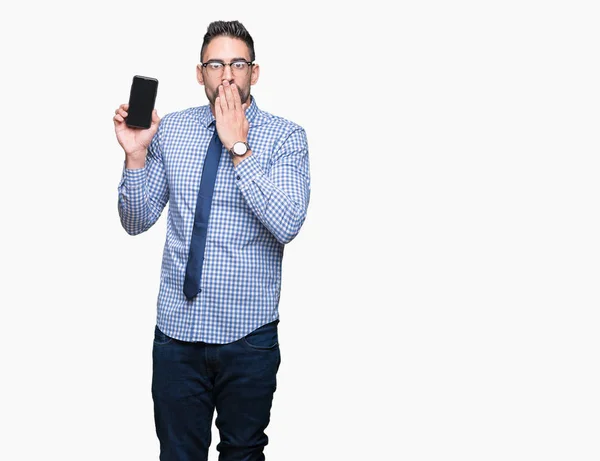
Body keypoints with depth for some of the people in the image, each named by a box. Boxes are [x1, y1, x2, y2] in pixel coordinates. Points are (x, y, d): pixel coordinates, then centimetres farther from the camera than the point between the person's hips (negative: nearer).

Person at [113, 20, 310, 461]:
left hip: (248, 331, -2)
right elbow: (136, 221, 5)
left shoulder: (286, 137, -6)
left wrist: (239, 148, -21)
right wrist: (135, 154, -11)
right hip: (177, 326, 3)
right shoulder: (170, 130, 3)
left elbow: (287, 224, -20)